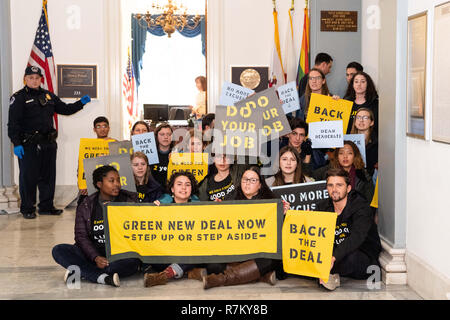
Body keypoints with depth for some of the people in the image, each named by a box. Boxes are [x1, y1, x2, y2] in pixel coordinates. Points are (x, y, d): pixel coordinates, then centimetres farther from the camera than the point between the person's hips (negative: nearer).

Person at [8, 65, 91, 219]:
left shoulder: (49, 96, 14)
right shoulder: (19, 97, -4)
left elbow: (65, 109, 22)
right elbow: (13, 123, -9)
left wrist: (81, 103, 8)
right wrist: (16, 143, -17)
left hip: (48, 143, 6)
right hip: (29, 144, -6)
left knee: (48, 176, 10)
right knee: (28, 177, -2)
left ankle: (46, 206, 20)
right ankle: (27, 208, 10)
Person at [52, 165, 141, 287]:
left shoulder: (130, 200, 6)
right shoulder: (86, 206, 7)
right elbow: (81, 236, 0)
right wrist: (96, 258, -16)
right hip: (93, 254, 2)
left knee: (134, 261, -36)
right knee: (58, 250, -19)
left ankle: (78, 271, -31)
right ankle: (103, 277, -34)